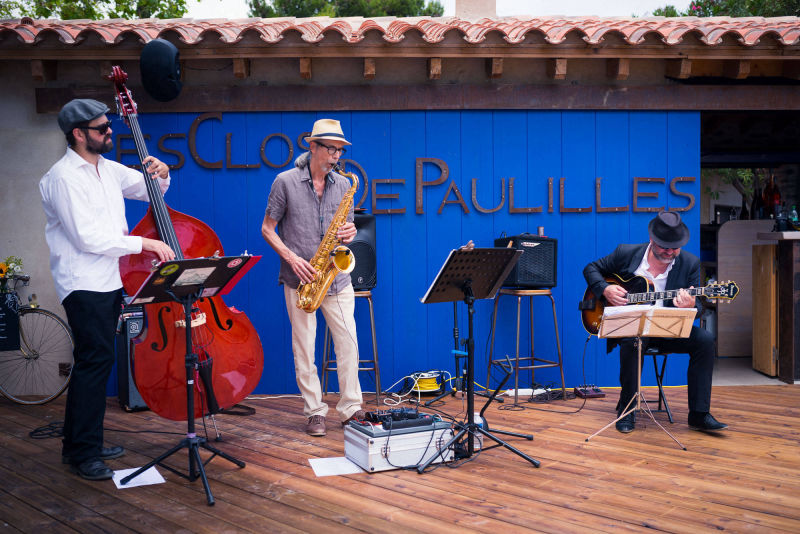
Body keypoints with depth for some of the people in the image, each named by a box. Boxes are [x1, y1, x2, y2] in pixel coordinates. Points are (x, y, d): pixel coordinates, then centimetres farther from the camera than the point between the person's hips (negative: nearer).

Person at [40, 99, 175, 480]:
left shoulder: (108, 169, 12)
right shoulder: (63, 178, -13)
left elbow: (149, 190, 25)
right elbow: (88, 238, -20)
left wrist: (161, 174, 2)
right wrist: (143, 242, -19)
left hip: (109, 281, 9)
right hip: (83, 285, -8)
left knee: (95, 362, 12)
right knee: (95, 360, -9)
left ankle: (82, 443, 23)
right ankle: (83, 453, 0)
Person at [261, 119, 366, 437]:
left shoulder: (343, 184, 8)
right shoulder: (286, 181, -3)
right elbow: (267, 229, 0)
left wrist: (349, 234, -8)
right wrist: (291, 258, -14)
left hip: (336, 277, 3)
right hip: (300, 279, -3)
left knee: (348, 341, 0)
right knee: (304, 346, 2)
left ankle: (350, 408, 11)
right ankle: (314, 411, 12)